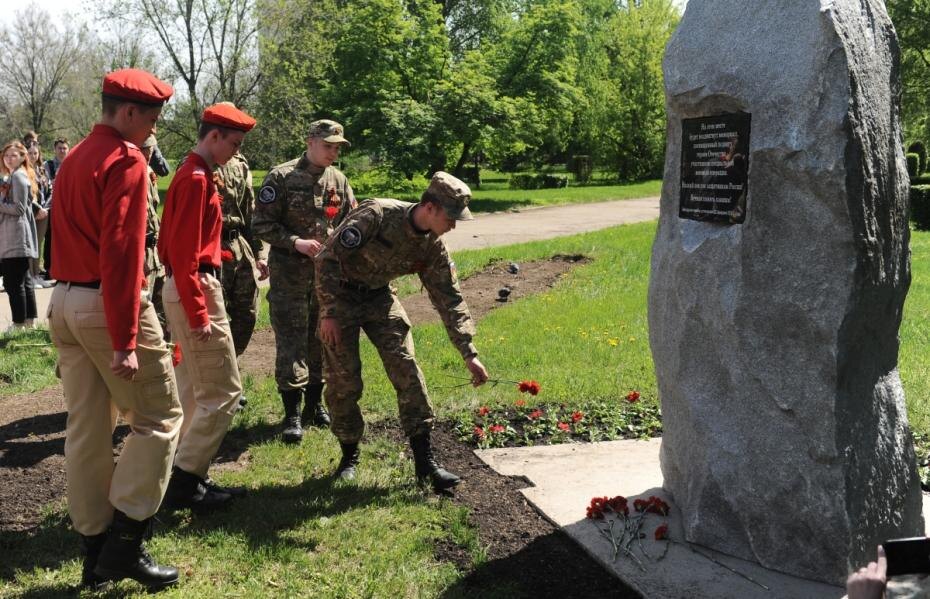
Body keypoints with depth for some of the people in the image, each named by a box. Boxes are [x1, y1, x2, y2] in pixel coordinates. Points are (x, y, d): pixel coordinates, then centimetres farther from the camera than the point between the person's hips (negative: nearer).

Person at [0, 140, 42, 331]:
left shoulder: (18, 177, -11)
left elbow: (19, 208, -17)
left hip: (16, 239, -11)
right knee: (24, 280, 14)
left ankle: (19, 323, -5)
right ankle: (30, 321, 20)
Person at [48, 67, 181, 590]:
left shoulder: (75, 159, 17)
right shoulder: (126, 161, -13)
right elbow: (121, 253, -21)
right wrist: (125, 341, -22)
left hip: (66, 303, 9)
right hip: (110, 306, -9)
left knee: (87, 428, 11)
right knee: (160, 418, 1)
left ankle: (96, 551, 18)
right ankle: (125, 543, -2)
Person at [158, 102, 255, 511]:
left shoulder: (194, 174, 15)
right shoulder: (196, 179, -16)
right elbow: (185, 251, -21)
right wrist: (198, 312, -23)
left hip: (186, 287, 11)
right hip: (195, 289, -11)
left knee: (196, 392, 14)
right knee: (223, 391, -7)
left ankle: (190, 478, 20)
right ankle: (184, 482, -4)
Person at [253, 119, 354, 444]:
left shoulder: (339, 181, 8)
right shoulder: (281, 177, -7)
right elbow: (262, 224, -8)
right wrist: (295, 242, -19)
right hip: (290, 273, -5)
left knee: (322, 340, 11)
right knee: (291, 343, -5)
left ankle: (315, 405, 25)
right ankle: (292, 414, 1)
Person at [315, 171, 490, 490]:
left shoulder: (433, 248, -10)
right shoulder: (376, 216, -29)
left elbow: (450, 300, -3)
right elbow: (328, 257, -24)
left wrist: (469, 354, -5)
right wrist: (328, 314, -23)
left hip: (379, 296, 5)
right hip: (341, 294, -5)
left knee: (406, 370, -6)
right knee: (343, 379, -5)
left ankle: (424, 460, -1)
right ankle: (349, 455, 16)